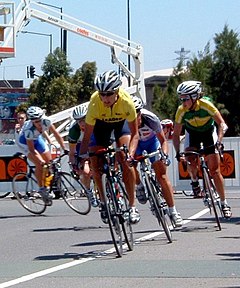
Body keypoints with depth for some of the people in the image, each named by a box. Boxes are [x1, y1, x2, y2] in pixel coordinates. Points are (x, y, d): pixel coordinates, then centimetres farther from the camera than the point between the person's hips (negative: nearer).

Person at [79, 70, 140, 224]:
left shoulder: (126, 101, -38)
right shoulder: (95, 103, -37)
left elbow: (134, 134, -30)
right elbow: (87, 136, -29)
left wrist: (130, 154, -46)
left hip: (122, 122, -1)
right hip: (101, 123, 1)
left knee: (125, 161, -19)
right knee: (96, 164, -9)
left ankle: (132, 205, -10)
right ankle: (104, 201, 14)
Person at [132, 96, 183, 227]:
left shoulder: (150, 118, -34)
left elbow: (163, 141, -21)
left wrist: (164, 154, -39)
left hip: (151, 141, -1)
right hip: (135, 143, 1)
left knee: (162, 175, -11)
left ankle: (173, 211, -5)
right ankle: (140, 186, 5)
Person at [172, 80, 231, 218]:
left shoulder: (206, 105, -33)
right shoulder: (181, 111, -25)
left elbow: (222, 124, -28)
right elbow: (176, 134, -17)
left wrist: (218, 141, -42)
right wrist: (178, 153, -31)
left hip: (209, 131, -2)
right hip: (192, 132, 2)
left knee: (215, 170, -8)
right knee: (190, 160, -27)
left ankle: (224, 203, 2)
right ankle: (195, 181, 4)